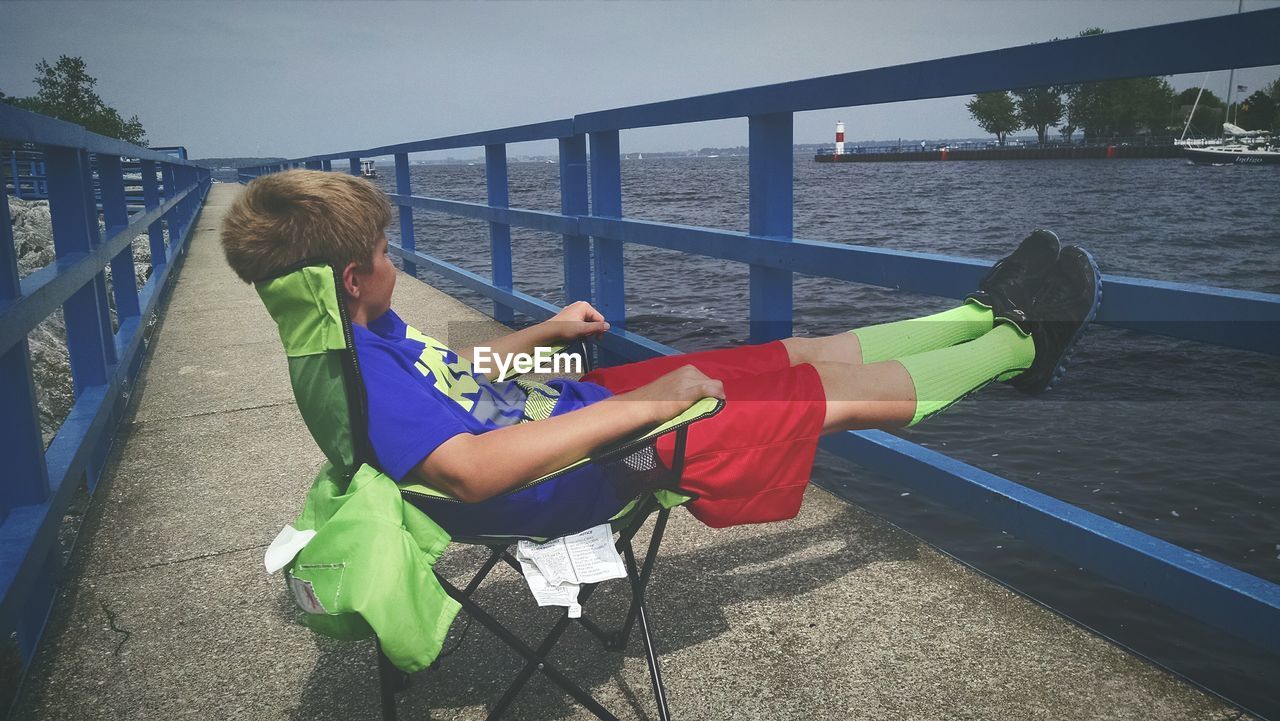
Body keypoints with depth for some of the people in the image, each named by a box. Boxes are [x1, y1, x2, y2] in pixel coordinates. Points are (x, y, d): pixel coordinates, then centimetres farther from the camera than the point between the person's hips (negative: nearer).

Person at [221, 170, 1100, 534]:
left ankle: (990, 316, 28)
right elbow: (472, 467, -38)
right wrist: (644, 402, -33)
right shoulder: (354, 367, -26)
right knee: (841, 398, 1)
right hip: (598, 459, -9)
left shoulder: (363, 337, 4)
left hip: (586, 401, 9)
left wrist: (545, 332, 19)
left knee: (810, 354, 11)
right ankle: (1018, 341, 23)